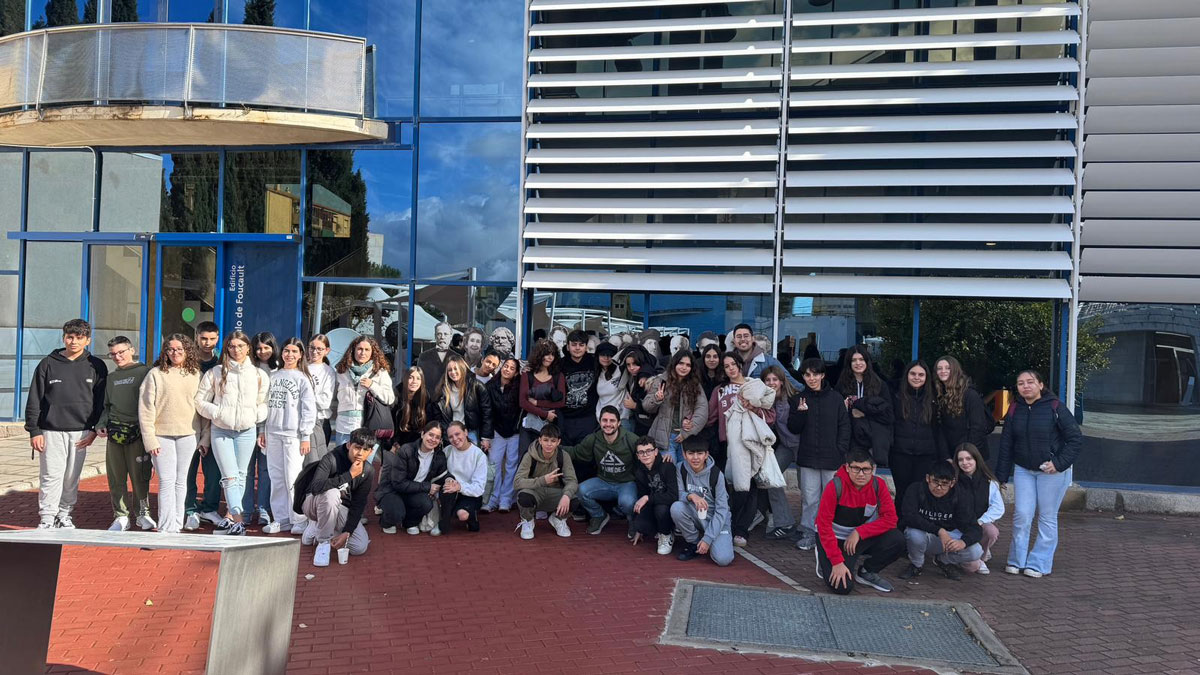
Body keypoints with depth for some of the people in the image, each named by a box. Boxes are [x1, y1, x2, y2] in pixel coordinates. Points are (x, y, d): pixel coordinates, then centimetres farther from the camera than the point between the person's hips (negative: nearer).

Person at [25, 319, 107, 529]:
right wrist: (34, 431, -2)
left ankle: (64, 515, 18)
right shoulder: (48, 364, 3)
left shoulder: (96, 367, 5)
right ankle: (47, 518, 4)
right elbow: (34, 400, 3)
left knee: (72, 479, 6)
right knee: (51, 476, -3)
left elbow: (101, 401, 7)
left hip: (81, 432, 1)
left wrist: (95, 430, -1)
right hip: (51, 431, -1)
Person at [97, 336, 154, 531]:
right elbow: (106, 405, 24)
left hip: (138, 433, -5)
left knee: (140, 476, -2)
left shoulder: (145, 373, 1)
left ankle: (143, 513, 13)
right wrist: (101, 425, 6)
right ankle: (121, 516, 13)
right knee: (116, 478, 5)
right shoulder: (111, 378, 18)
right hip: (114, 434, 5)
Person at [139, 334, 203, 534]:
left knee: (181, 481, 7)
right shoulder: (155, 374, 0)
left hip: (188, 435, 2)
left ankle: (177, 525, 15)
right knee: (167, 481, -6)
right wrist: (150, 439, -8)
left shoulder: (196, 374, 8)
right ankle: (166, 528, -4)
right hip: (162, 434, -2)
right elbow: (145, 408, -2)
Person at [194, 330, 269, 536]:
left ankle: (229, 516, 21)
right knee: (229, 477, -10)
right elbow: (200, 401, 4)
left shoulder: (259, 375, 6)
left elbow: (264, 402, 13)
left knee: (241, 475, 8)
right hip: (221, 430, -2)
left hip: (247, 431, 2)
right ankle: (237, 520, -16)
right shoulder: (215, 373, 2)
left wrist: (257, 415, -5)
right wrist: (217, 412, -9)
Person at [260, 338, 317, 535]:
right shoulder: (274, 376, 14)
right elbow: (267, 405, 16)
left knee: (293, 477, -7)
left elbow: (309, 409, -4)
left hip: (293, 434, -5)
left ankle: (299, 520, 0)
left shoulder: (303, 378, 0)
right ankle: (281, 519, 13)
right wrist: (263, 430, 9)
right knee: (276, 477, 6)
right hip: (273, 433, 5)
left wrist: (306, 436, -9)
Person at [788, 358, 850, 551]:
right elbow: (793, 428, 6)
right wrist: (800, 412, -12)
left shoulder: (834, 398, 3)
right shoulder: (800, 399, 7)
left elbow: (844, 425, 5)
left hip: (832, 458, -1)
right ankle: (809, 533, 13)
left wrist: (841, 450, -5)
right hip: (808, 457, 1)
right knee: (810, 498, 4)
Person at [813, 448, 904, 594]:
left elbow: (890, 518, -12)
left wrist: (859, 532, -22)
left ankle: (866, 572, 4)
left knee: (897, 541, -21)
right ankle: (825, 561, 12)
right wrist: (837, 562, -25)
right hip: (835, 538, -4)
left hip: (862, 538, 4)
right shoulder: (835, 487, -24)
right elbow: (824, 526, -22)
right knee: (842, 587, -22)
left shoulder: (878, 485, -12)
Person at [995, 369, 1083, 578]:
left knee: (1048, 517, 4)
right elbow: (1006, 444, 7)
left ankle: (1039, 563, 12)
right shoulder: (1014, 410, 3)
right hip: (1023, 470, 3)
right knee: (1021, 515, -1)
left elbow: (1076, 438, -8)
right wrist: (1002, 476, 7)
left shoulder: (1055, 408, -10)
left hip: (1052, 471, -3)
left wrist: (1059, 463, -16)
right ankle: (1017, 560, 11)